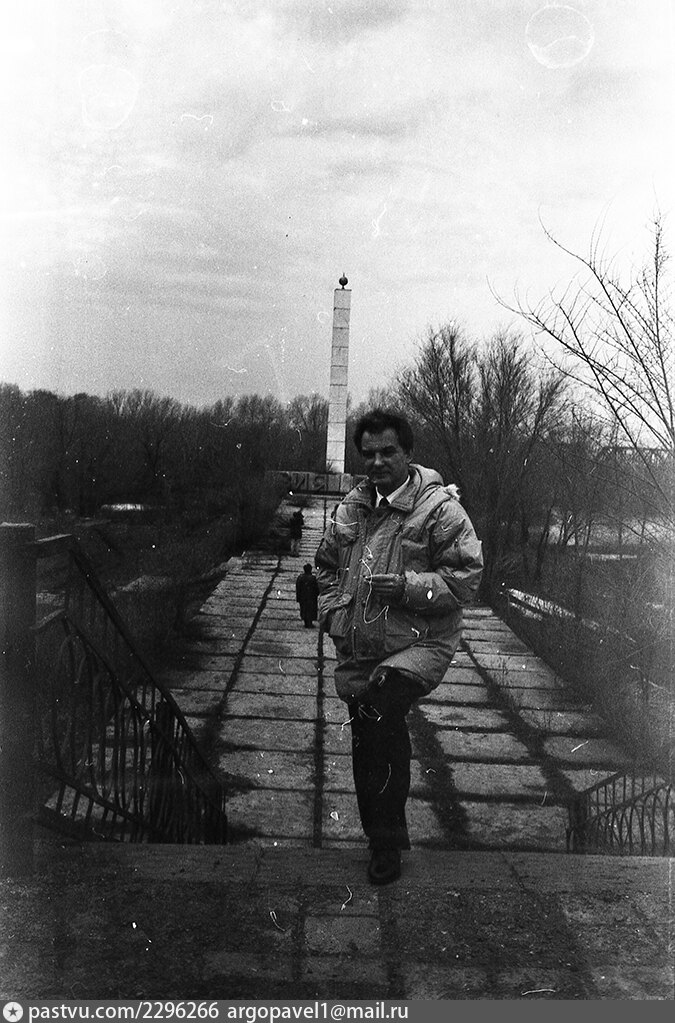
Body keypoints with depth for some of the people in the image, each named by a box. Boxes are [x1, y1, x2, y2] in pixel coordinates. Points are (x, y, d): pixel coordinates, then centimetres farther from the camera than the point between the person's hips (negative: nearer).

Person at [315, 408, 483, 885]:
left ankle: (388, 840, -9)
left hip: (419, 644, -6)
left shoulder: (440, 507, -8)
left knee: (384, 713, -26)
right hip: (358, 649, 6)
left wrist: (408, 586, -21)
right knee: (365, 742, 10)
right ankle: (379, 836, 32)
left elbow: (467, 577, -11)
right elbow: (326, 564, 23)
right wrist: (333, 612, 9)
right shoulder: (353, 507, 10)